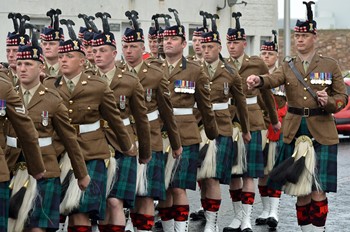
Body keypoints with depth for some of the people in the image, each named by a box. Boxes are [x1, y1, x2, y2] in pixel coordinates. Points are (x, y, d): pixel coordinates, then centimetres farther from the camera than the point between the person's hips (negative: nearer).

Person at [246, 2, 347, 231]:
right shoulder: (288, 66, 7)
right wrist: (259, 80, -37)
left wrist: (328, 102, -17)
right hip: (295, 132, 3)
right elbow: (274, 79, -14)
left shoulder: (330, 65, 3)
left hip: (322, 133, -3)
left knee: (318, 189, -5)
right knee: (300, 189, 7)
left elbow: (343, 96, 6)